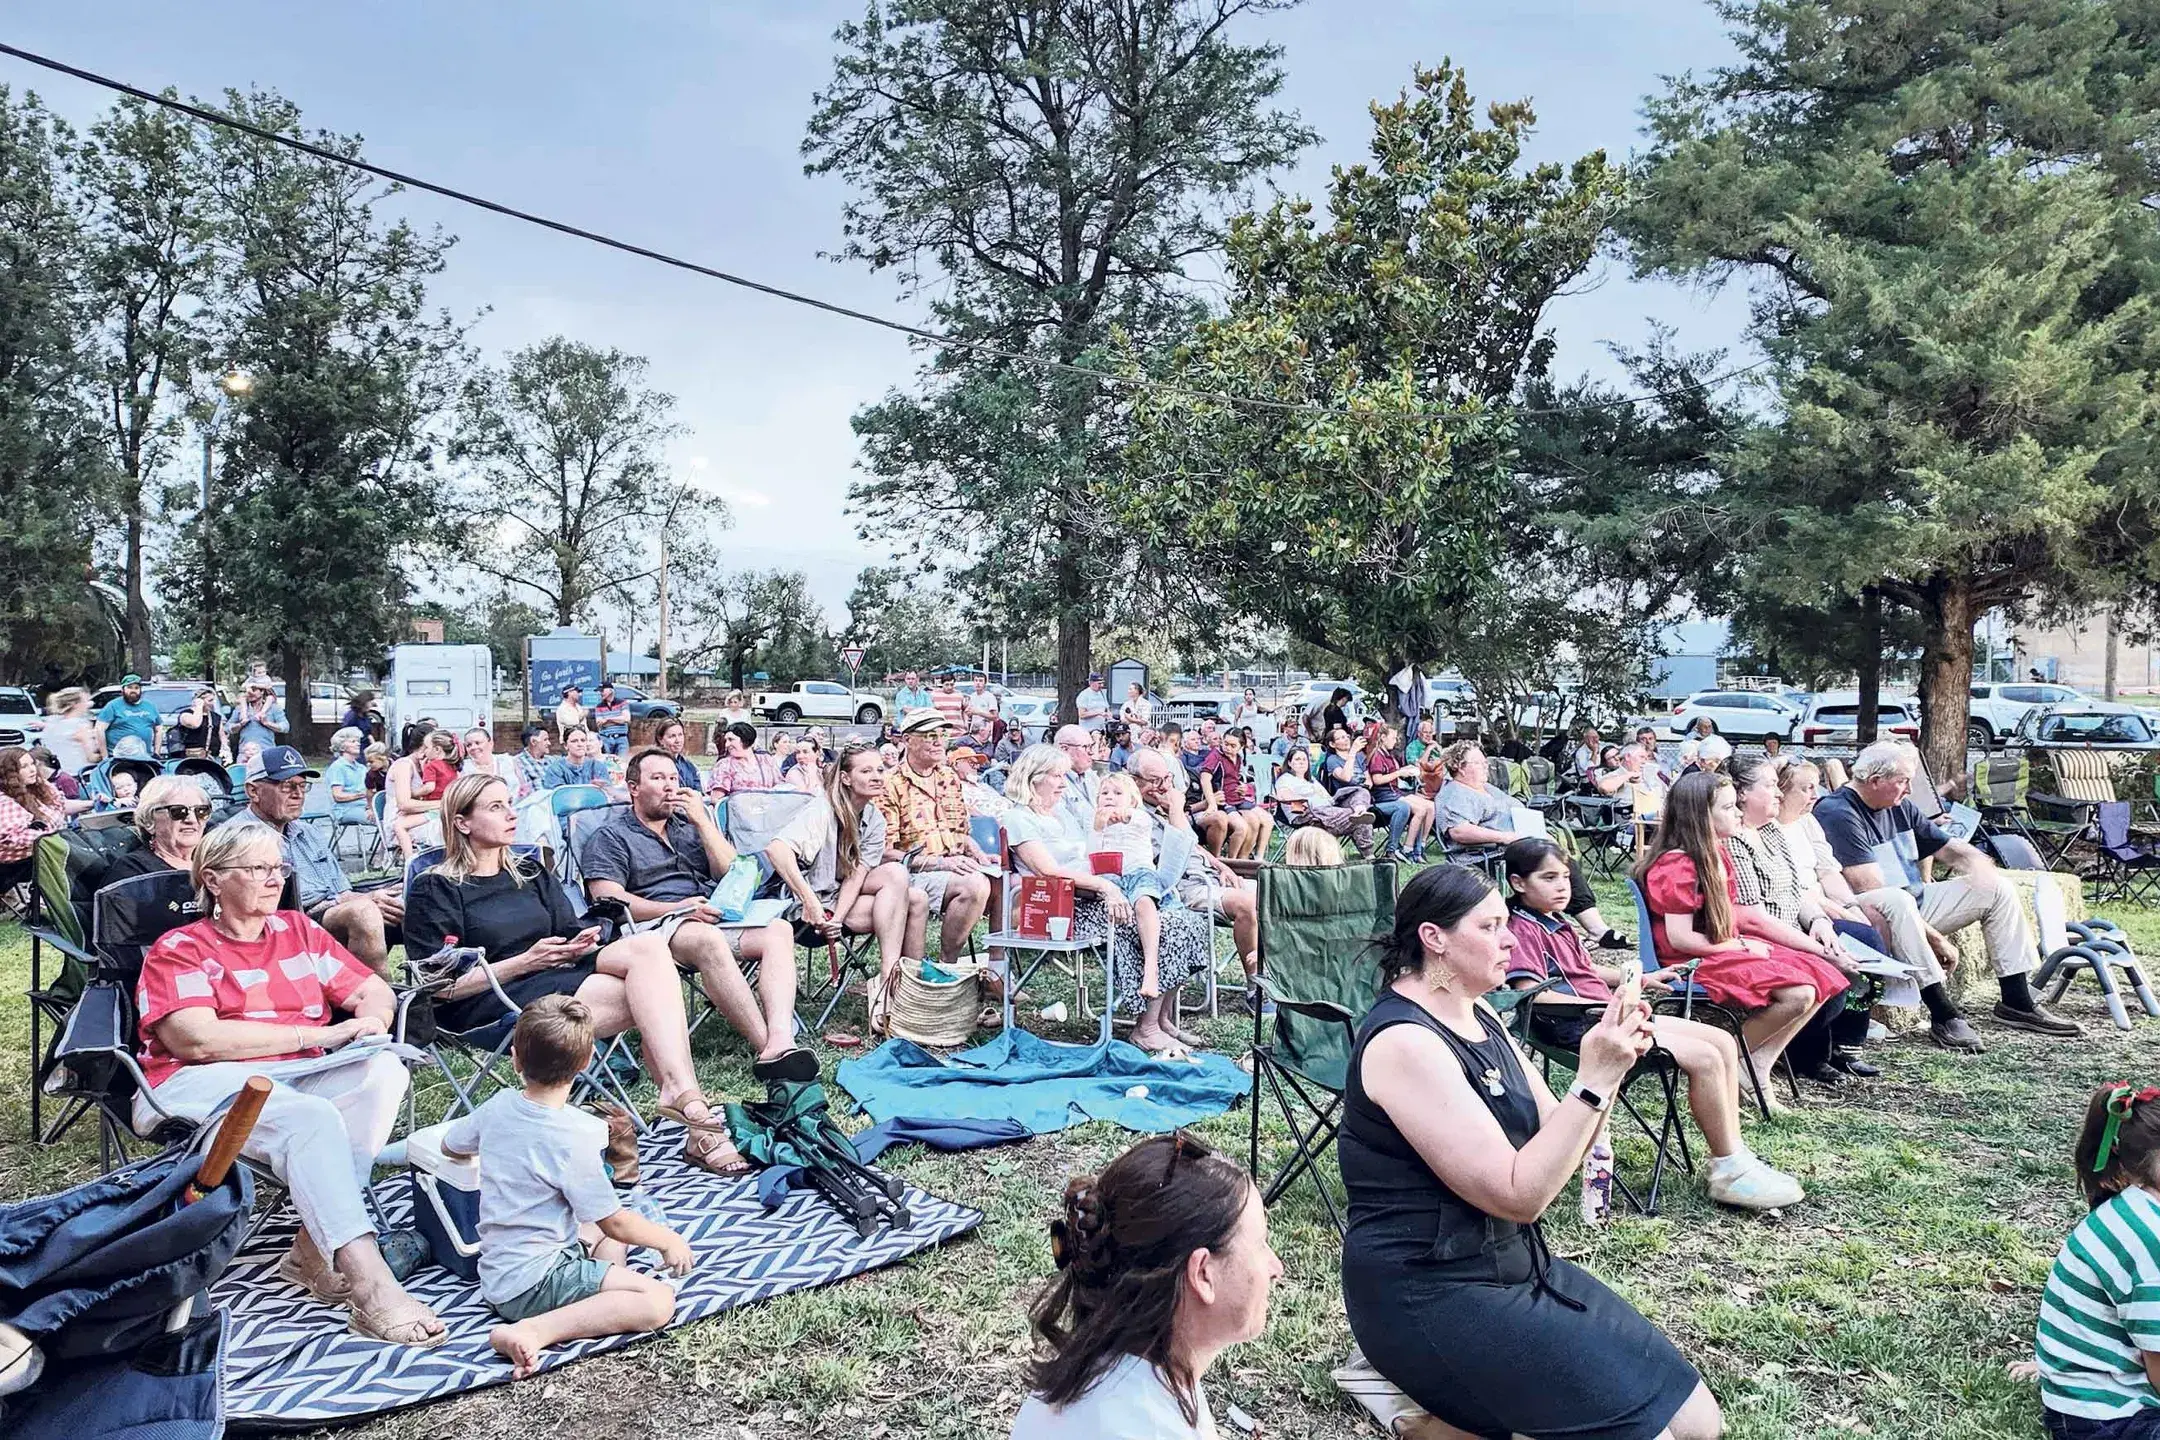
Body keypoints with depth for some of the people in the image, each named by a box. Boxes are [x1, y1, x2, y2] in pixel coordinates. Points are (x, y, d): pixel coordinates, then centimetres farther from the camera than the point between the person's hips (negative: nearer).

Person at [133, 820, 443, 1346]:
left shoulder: (298, 931, 21)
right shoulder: (178, 951, 5)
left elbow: (375, 992, 20)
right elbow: (199, 1041, -12)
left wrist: (370, 1019, -6)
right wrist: (321, 1034, -13)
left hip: (299, 1077, 5)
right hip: (203, 1086, -5)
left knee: (384, 1069, -26)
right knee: (311, 1117, -35)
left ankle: (315, 1251, -29)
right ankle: (370, 1286, -45)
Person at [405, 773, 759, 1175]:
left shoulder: (532, 874, 23)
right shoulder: (437, 888, 4)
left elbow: (572, 932, 16)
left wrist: (580, 944, -9)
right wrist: (526, 962, -14)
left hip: (560, 976, 6)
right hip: (487, 1007, -6)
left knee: (649, 944, -26)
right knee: (645, 996, -27)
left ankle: (681, 1092, -34)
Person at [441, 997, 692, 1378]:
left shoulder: (498, 1106, -1)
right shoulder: (572, 1138, -21)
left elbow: (451, 1146, 21)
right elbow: (615, 1221, -14)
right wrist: (669, 1239, 3)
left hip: (496, 1274, 9)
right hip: (534, 1282, -9)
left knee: (607, 1239, 30)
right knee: (658, 1301, -18)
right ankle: (533, 1331, -24)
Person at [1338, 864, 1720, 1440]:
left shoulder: (1481, 1018, 7)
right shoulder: (1404, 1042, -21)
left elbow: (1555, 1154, 7)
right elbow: (1519, 1195, -22)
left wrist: (1610, 1065, -7)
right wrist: (1593, 1081, -23)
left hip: (1516, 1265, 9)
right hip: (1431, 1295, -9)